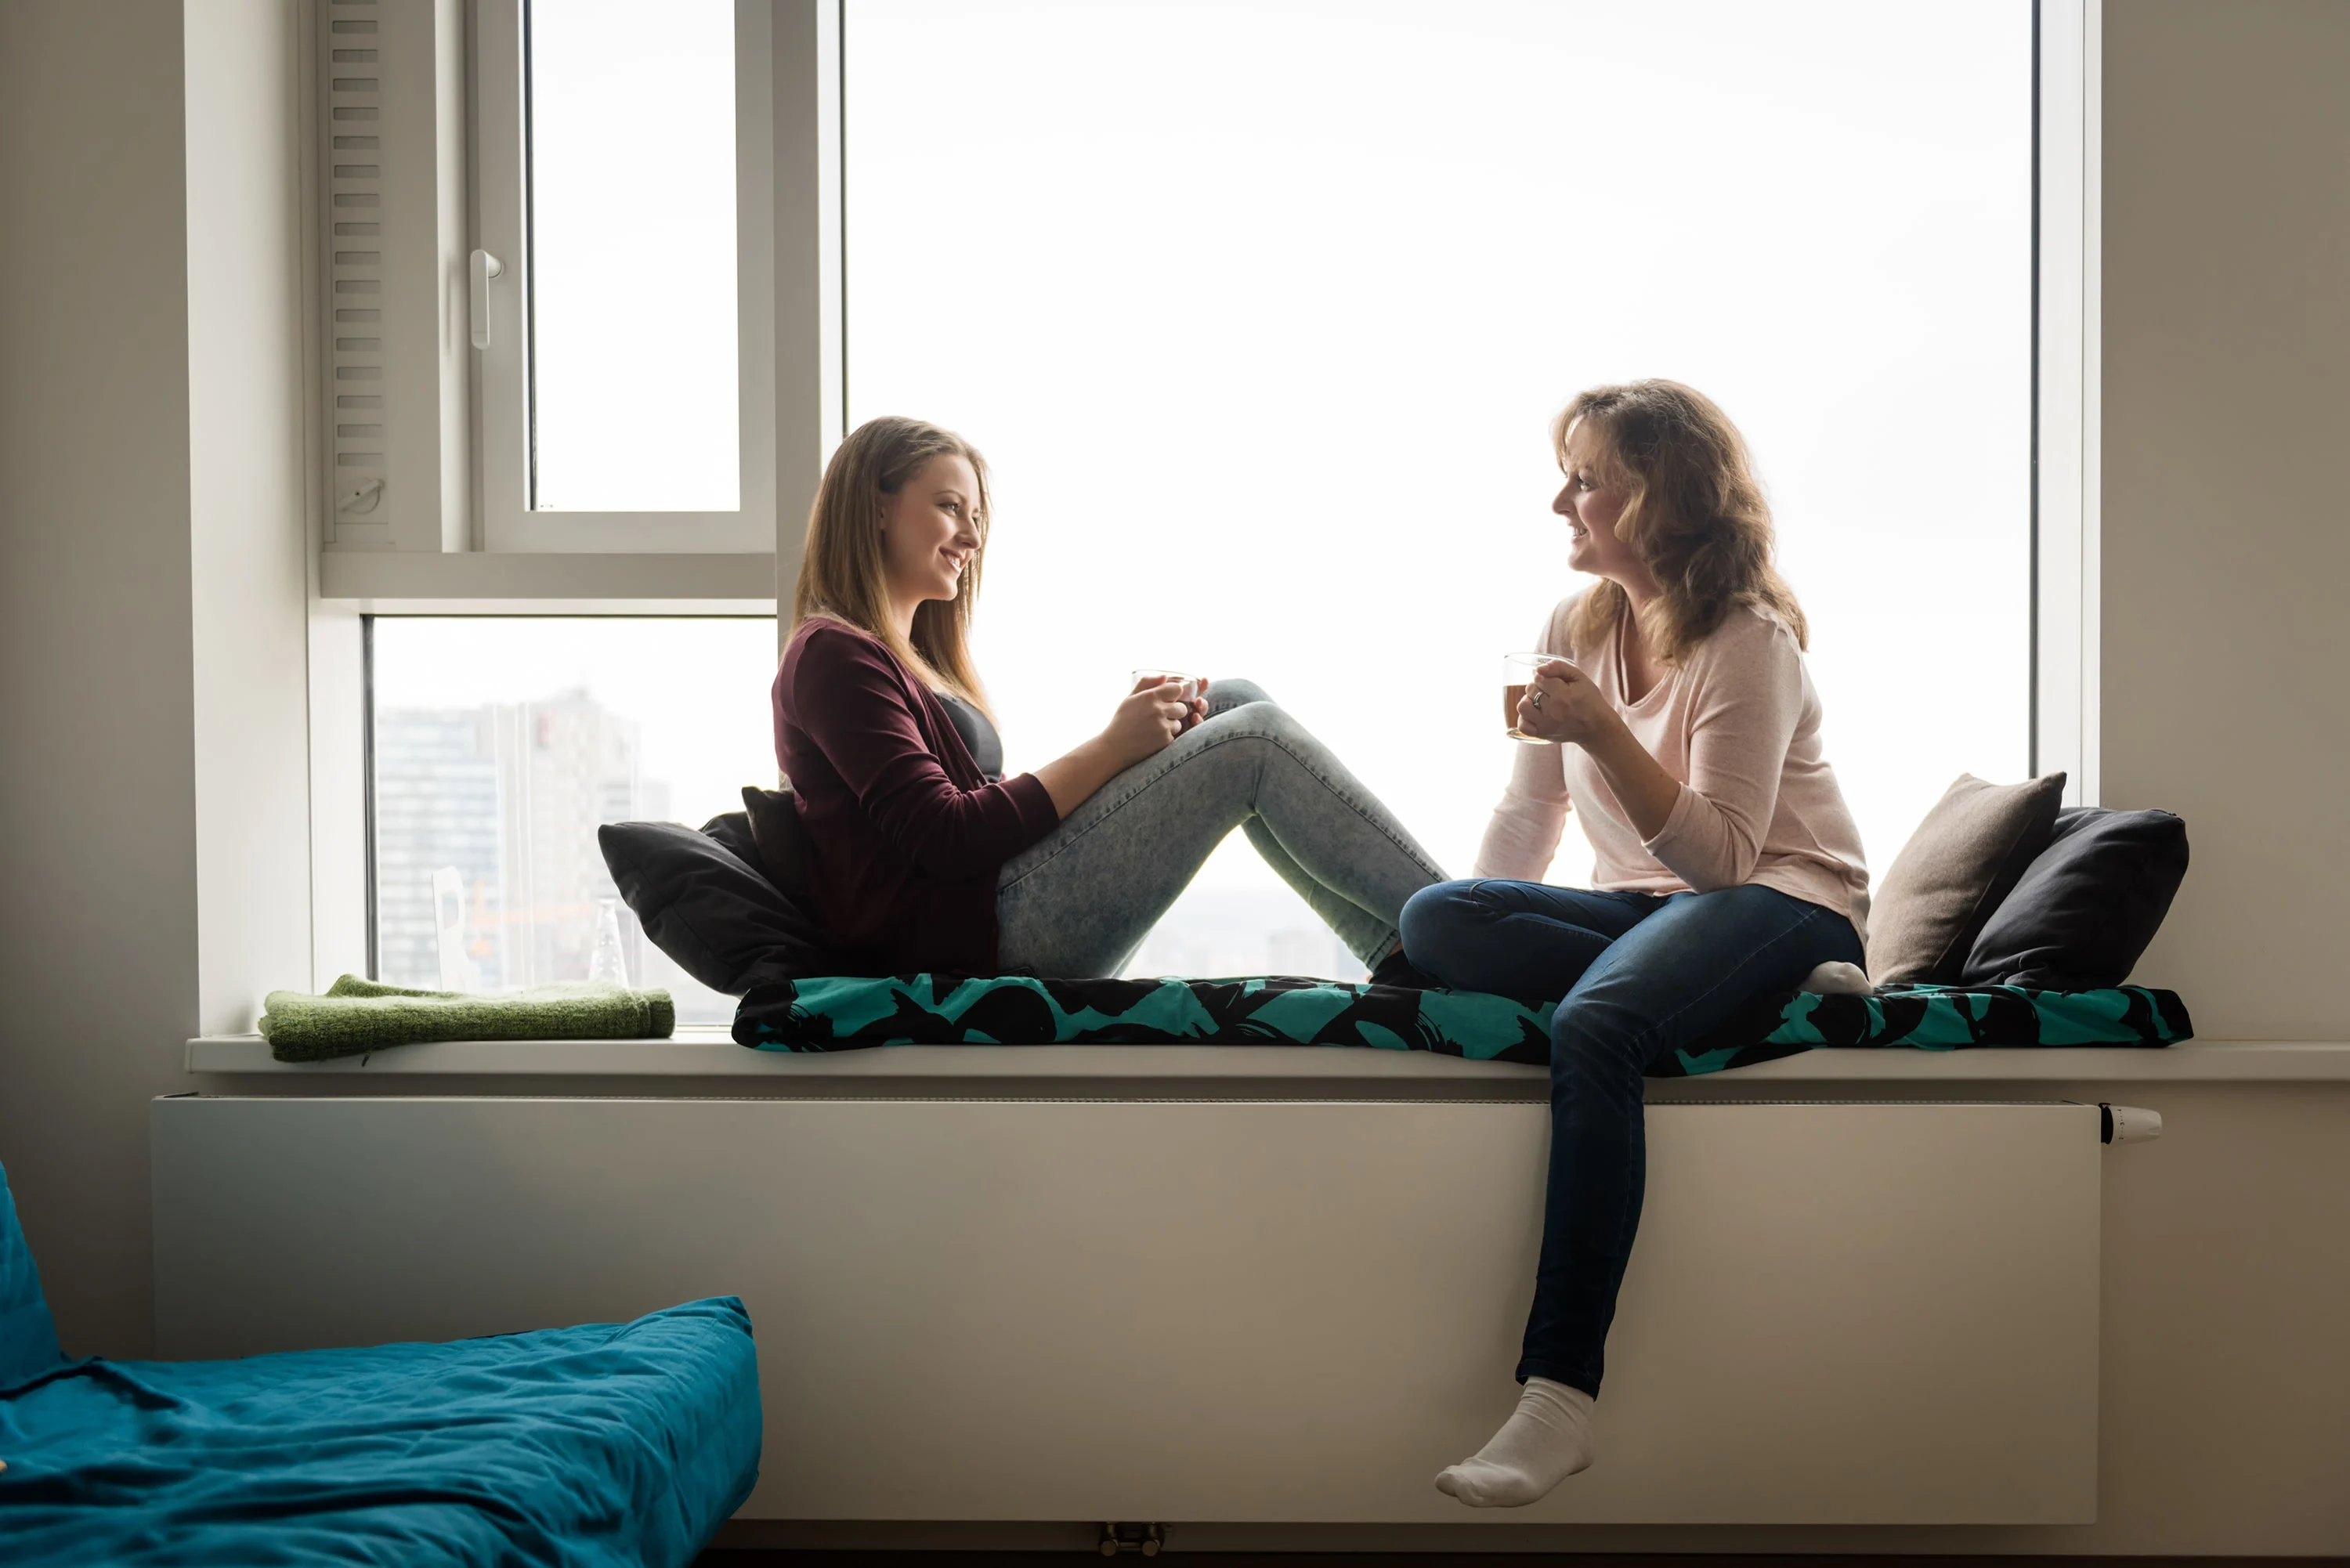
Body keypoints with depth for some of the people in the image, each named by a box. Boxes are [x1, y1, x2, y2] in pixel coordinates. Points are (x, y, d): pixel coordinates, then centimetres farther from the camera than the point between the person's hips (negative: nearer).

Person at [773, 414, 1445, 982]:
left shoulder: (910, 655, 25)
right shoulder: (832, 656, -5)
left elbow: (991, 815, 15)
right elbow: (944, 840, -16)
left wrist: (1136, 736, 2)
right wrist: (1110, 748, -12)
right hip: (962, 937, -9)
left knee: (1235, 702, 4)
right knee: (1254, 741, -12)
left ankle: (1400, 952, -4)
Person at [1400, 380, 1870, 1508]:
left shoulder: (1749, 640, -10)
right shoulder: (1577, 627, 11)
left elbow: (1721, 855, -19)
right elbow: (1526, 820, 14)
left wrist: (1605, 734, -29)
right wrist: (1474, 941, -1)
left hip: (1783, 899, -7)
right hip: (1640, 907, 7)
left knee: (1593, 1027, -39)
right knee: (1433, 920, -23)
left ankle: (1559, 1395, -39)